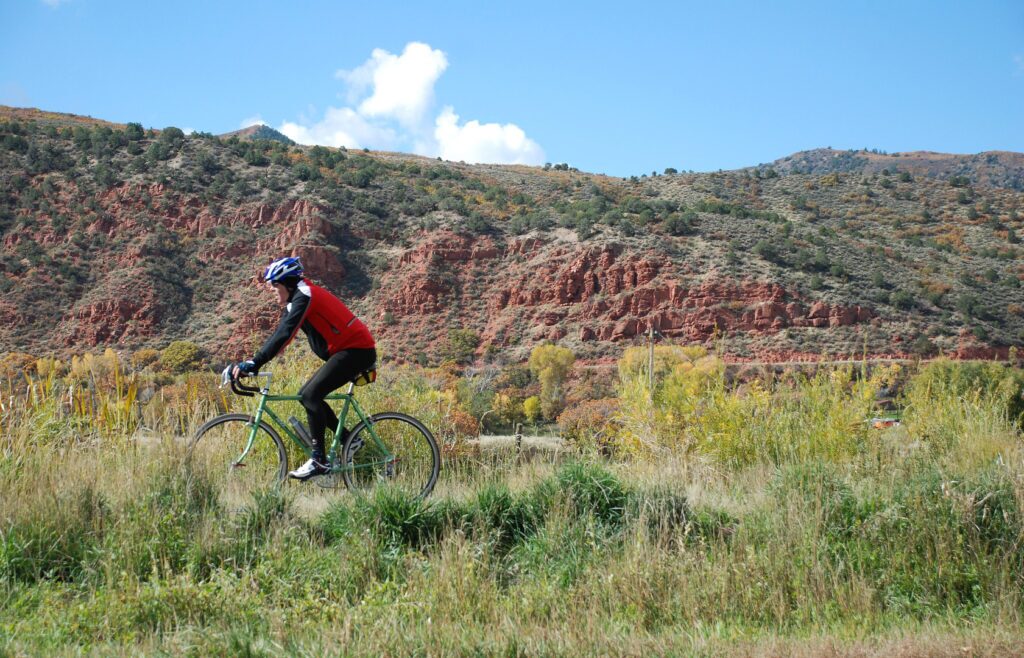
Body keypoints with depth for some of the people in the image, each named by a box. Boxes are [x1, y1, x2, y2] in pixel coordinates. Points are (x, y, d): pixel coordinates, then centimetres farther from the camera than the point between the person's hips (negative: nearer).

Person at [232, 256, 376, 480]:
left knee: (311, 395, -18)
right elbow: (278, 335, 14)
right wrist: (252, 362, 6)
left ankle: (319, 460, -15)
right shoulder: (296, 299, 14)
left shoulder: (304, 296, -16)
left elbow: (284, 335, -25)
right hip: (346, 350, 10)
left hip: (357, 350, -10)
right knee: (307, 395, 9)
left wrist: (254, 363, -27)